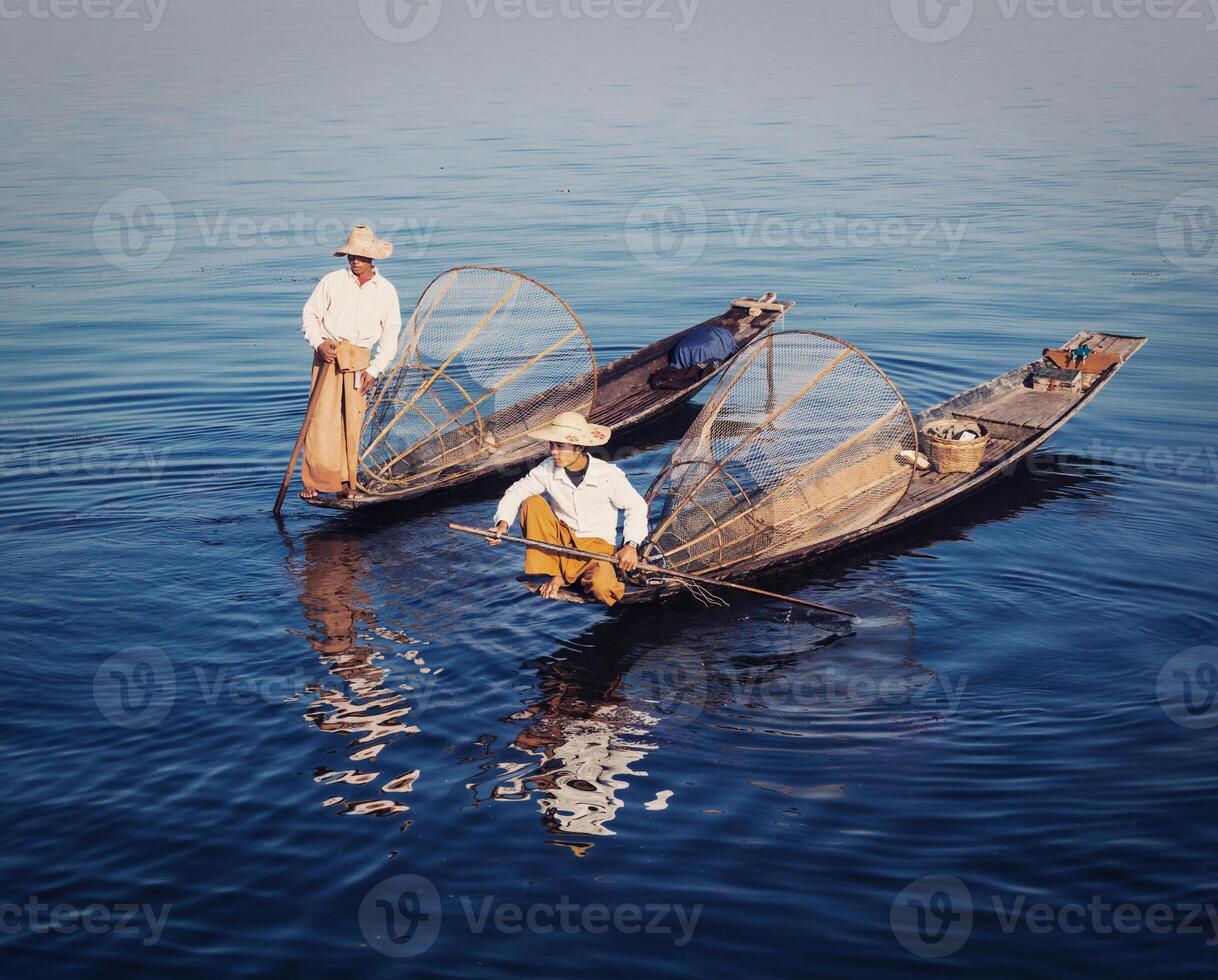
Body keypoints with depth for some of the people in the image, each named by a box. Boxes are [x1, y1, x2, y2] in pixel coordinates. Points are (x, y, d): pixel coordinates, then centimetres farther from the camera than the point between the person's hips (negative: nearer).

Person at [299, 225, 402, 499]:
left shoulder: (386, 290, 7)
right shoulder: (332, 281, 3)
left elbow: (390, 335, 10)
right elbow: (310, 314, 8)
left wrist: (374, 370, 1)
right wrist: (318, 343, -10)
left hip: (360, 360, 1)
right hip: (328, 353, -1)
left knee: (352, 420, 0)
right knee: (321, 417, -7)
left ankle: (346, 481, 10)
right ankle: (313, 481, -1)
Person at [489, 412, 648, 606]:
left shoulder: (608, 475, -15)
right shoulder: (548, 470, -9)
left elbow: (637, 506, -6)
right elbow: (516, 492, -4)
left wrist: (631, 545, -18)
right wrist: (503, 522, -23)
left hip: (596, 545, -3)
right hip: (561, 540, 3)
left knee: (601, 588, -35)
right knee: (532, 503, -21)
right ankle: (552, 574, -13)